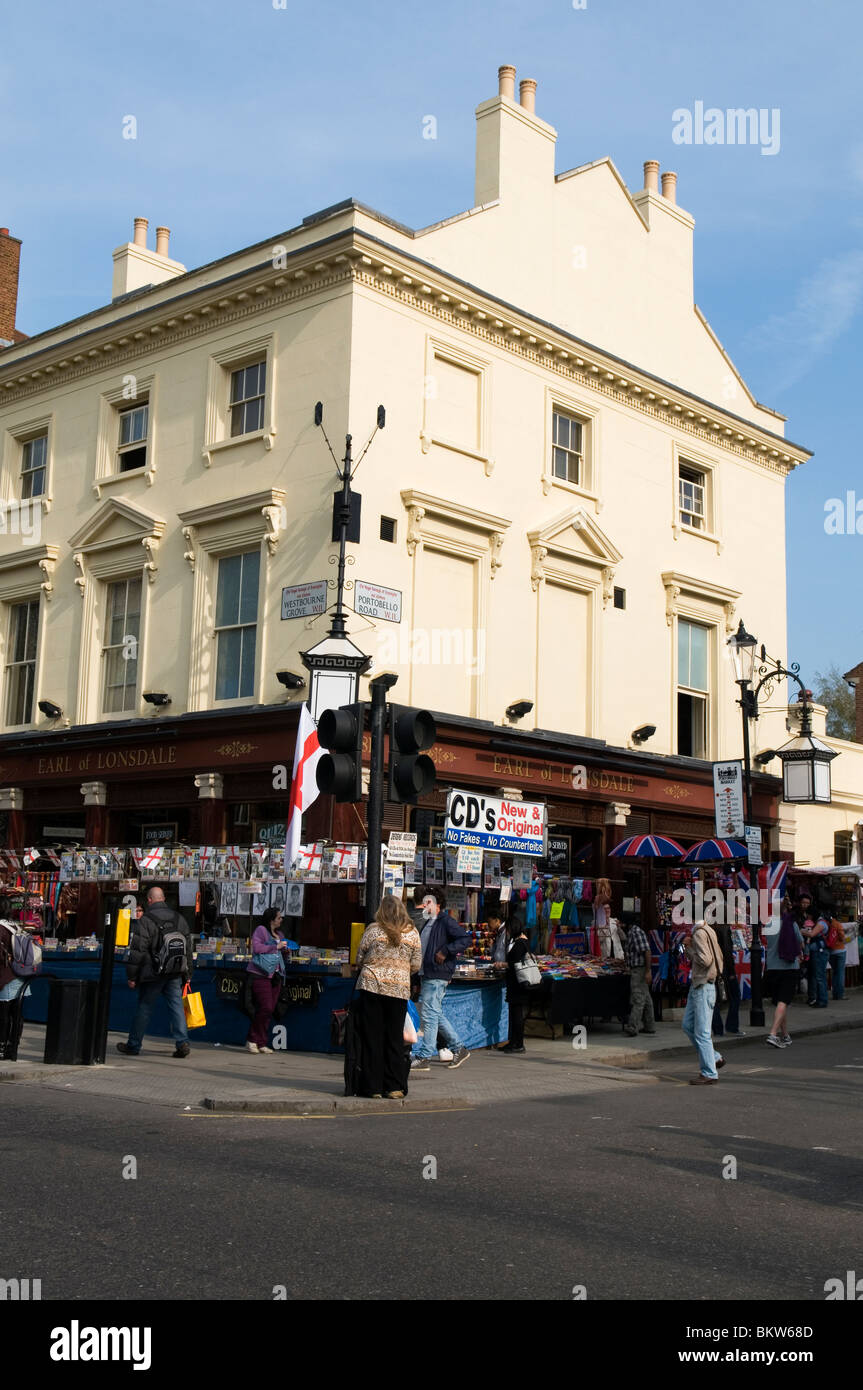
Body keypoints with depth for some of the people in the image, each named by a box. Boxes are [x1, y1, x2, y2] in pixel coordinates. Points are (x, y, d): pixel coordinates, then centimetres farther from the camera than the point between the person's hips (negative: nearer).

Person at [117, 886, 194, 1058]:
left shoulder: (145, 920, -9)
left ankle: (133, 1045, 17)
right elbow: (188, 949, 13)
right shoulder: (179, 919, 9)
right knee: (176, 1005, 4)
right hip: (175, 973, 4)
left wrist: (131, 976, -4)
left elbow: (137, 951, -11)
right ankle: (182, 1042, -7)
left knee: (144, 1007, 6)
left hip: (153, 973, -4)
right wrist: (187, 974, 19)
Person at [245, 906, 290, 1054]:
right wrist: (276, 947, -12)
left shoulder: (279, 934, 21)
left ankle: (261, 1043, 11)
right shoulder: (261, 930, -2)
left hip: (276, 975, 8)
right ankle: (252, 1040, -2)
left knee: (269, 1010, 5)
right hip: (261, 975, -7)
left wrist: (285, 951, 7)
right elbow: (256, 947, -16)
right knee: (265, 1007, -14)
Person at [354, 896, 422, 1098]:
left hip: (372, 985, -1)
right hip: (399, 989, 2)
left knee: (372, 1037, 5)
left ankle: (374, 1087, 6)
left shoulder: (373, 930, -2)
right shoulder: (412, 933, 4)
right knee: (395, 1038, 8)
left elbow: (359, 958, 6)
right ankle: (394, 1088, 8)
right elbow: (416, 965, 8)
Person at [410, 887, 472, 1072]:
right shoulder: (428, 923, 19)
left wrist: (445, 952, -20)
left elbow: (465, 939, -18)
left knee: (429, 1015, -8)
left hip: (438, 976, -10)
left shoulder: (446, 921, -9)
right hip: (428, 975, 10)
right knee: (436, 1015, 13)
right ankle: (458, 1048, 22)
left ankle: (424, 1057, -5)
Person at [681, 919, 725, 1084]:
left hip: (703, 988, -10)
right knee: (688, 1025, 16)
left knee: (701, 1032, -4)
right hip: (697, 985, 10)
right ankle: (715, 1058, 22)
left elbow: (705, 960, -24)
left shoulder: (700, 933, -16)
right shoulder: (708, 931, 12)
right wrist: (689, 947, 7)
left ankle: (709, 1074, 2)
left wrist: (690, 949, -9)